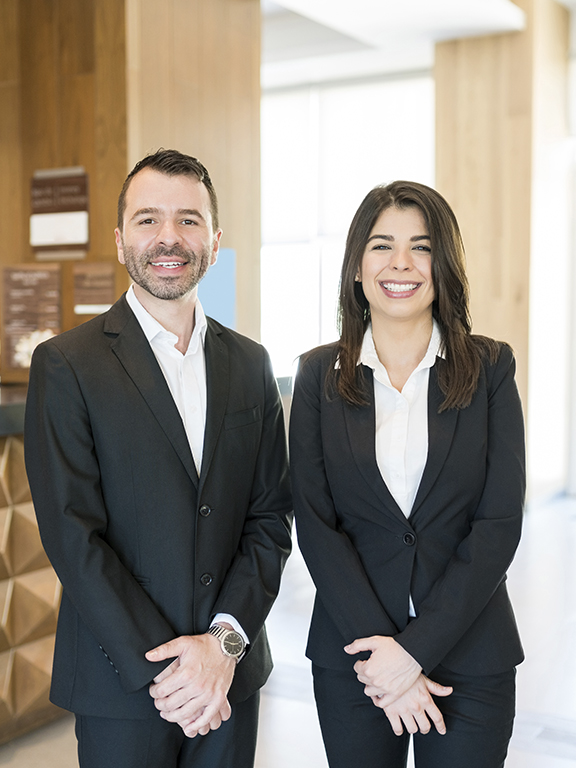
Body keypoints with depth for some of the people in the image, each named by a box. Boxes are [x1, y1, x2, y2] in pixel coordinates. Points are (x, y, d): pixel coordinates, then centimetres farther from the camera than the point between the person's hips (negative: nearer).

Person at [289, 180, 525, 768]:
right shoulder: (319, 375, 0)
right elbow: (314, 524, -4)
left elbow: (500, 522, -8)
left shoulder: (490, 369, -3)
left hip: (471, 657, 0)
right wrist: (377, 647, -12)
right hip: (350, 654, 1)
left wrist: (415, 648, -13)